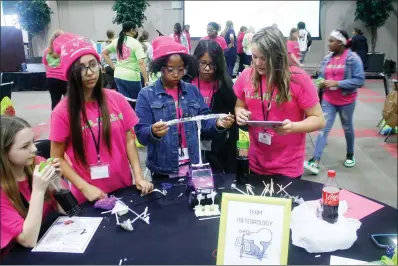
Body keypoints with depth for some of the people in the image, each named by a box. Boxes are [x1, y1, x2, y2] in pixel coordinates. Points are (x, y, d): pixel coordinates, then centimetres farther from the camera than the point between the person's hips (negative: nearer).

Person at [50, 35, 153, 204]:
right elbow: (57, 158, -6)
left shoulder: (116, 99, -3)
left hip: (124, 187, 3)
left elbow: (129, 141, 1)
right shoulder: (63, 112, -11)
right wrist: (85, 187, -15)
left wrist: (138, 176, -9)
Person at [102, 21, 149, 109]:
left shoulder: (117, 41, 9)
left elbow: (104, 53, 18)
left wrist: (114, 66, 13)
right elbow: (141, 63, -18)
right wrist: (146, 80, -18)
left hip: (118, 75, 6)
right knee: (136, 103, 10)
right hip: (132, 77, -6)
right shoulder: (135, 43, -10)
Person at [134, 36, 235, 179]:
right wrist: (153, 132, -31)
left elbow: (204, 121, 4)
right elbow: (141, 134, -10)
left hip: (192, 166, 3)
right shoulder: (146, 95, -5)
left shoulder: (192, 90, 5)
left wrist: (217, 123, -17)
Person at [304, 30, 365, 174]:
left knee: (347, 128, 16)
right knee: (324, 128, -5)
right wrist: (321, 83, -12)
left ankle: (350, 155, 39)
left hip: (346, 101, -3)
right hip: (328, 100, 3)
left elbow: (359, 80, -18)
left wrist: (337, 83, -24)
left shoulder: (353, 58, -13)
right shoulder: (327, 59, 0)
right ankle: (315, 162, -11)